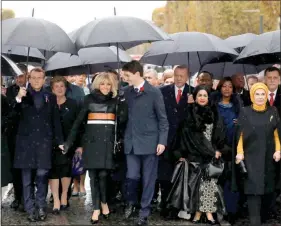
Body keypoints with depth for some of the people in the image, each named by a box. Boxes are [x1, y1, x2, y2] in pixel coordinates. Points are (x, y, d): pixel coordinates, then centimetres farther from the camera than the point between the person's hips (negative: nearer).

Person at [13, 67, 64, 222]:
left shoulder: (51, 97, 11)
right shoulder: (22, 96, 6)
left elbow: (56, 121, 10)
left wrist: (59, 141, 5)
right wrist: (18, 99, -23)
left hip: (44, 140, 0)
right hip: (26, 140, 0)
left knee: (42, 174, -3)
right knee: (27, 177, 2)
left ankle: (41, 206, 9)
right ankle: (30, 209, 8)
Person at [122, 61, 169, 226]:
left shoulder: (154, 92, -6)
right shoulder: (127, 91, 7)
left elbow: (163, 119, -5)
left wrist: (162, 141, -9)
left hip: (150, 142, -3)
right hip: (132, 142, 3)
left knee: (148, 179, 4)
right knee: (132, 176, 0)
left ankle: (144, 212, 14)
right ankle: (131, 202, 27)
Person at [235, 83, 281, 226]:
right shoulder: (245, 112, 0)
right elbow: (240, 134, -1)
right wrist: (240, 152, -8)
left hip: (269, 157, 3)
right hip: (251, 157, -3)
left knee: (268, 189, 5)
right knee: (254, 189, -10)